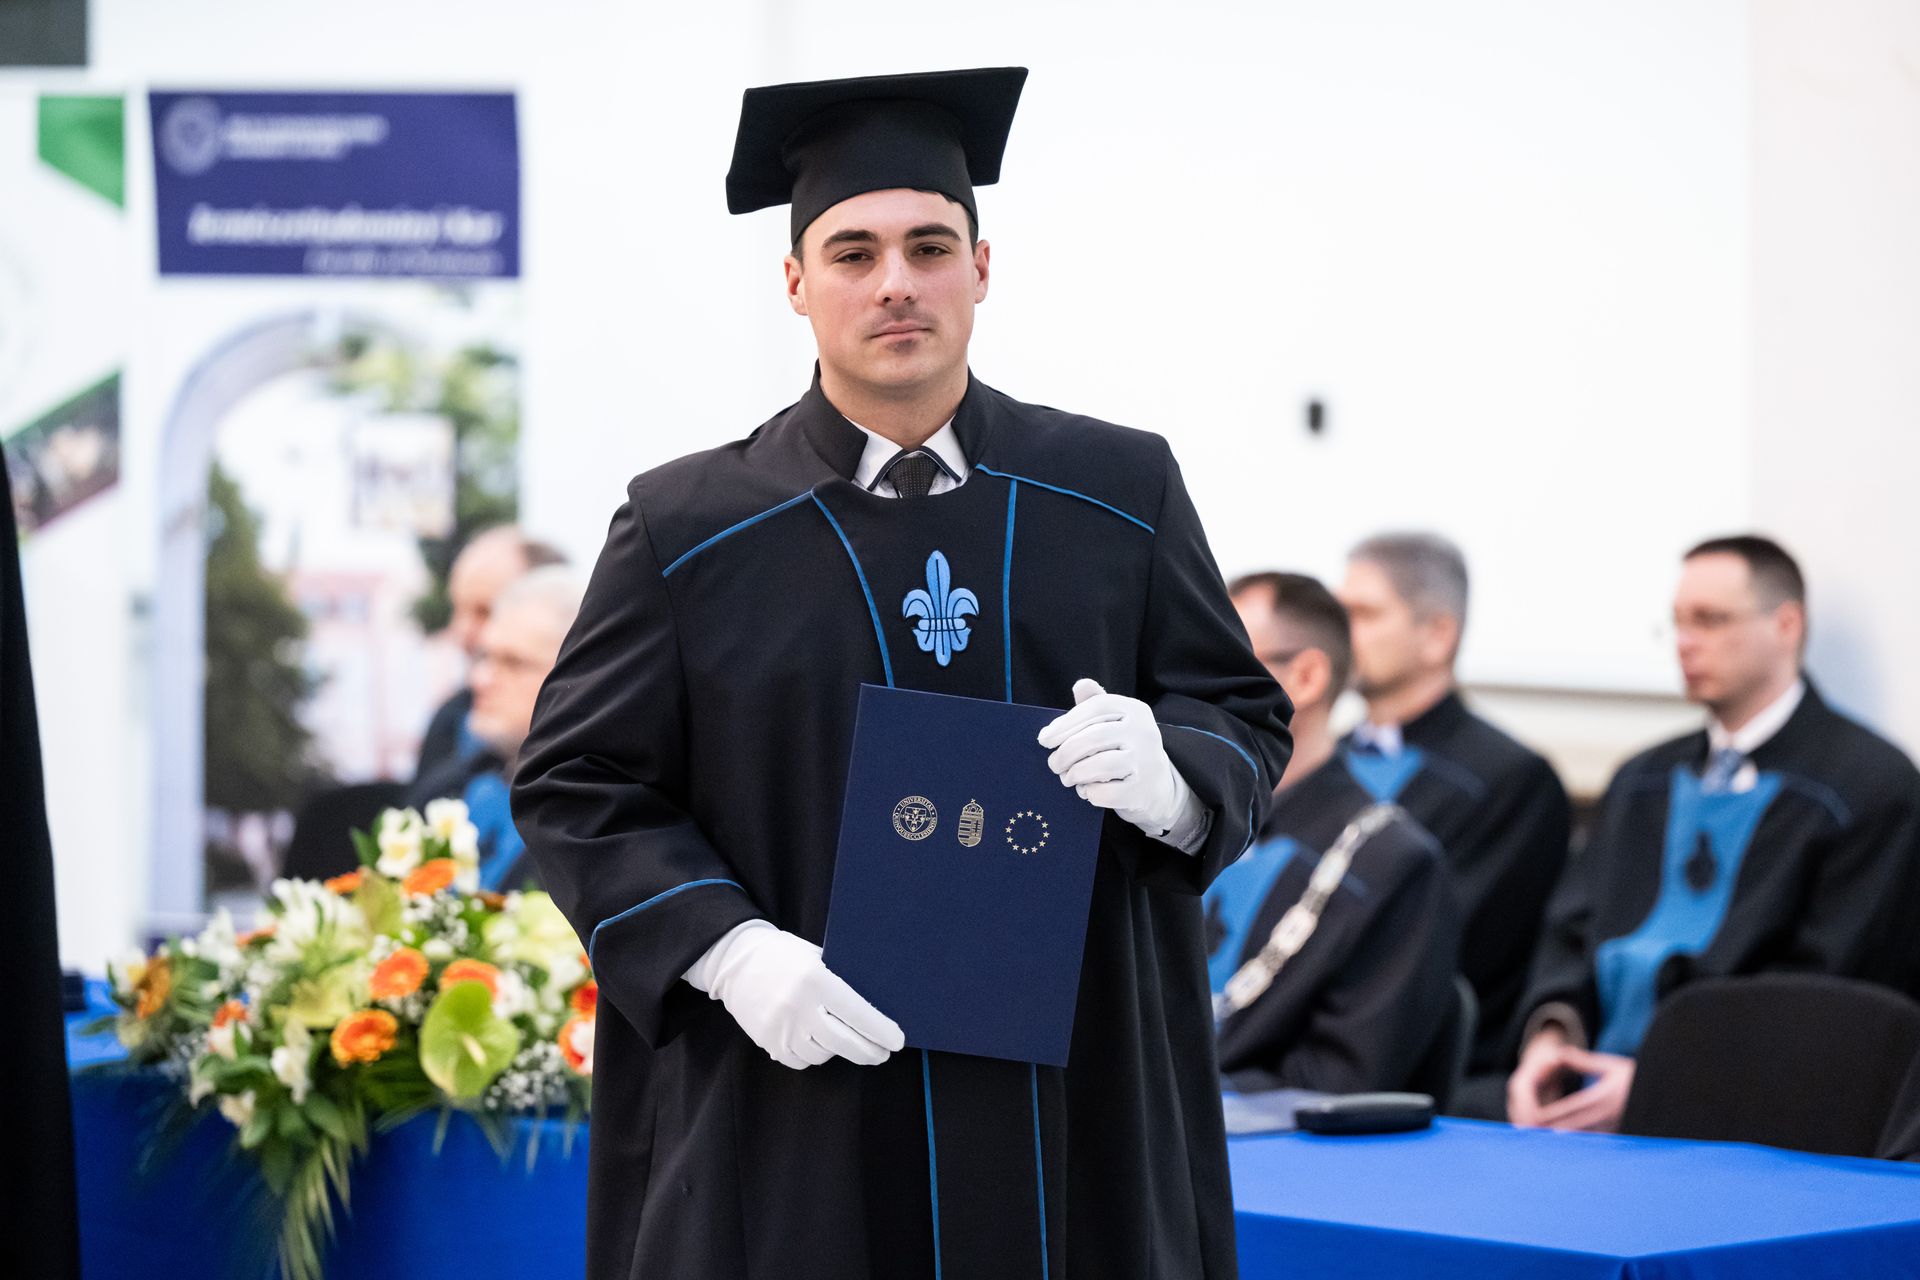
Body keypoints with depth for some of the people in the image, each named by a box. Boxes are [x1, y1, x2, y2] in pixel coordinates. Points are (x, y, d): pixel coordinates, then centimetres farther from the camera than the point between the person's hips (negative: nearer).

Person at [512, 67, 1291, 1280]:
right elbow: (577, 787, 0)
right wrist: (731, 952, -15)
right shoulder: (690, 529, 0)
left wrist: (1168, 778, -15)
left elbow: (1249, 722, 9)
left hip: (1077, 1109, 2)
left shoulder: (1121, 492, 5)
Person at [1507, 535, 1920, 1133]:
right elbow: (1573, 931, 18)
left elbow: (1822, 983, -9)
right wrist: (1550, 1034, -6)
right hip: (1593, 1084, 6)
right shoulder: (1644, 780, 23)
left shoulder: (1872, 784, 0)